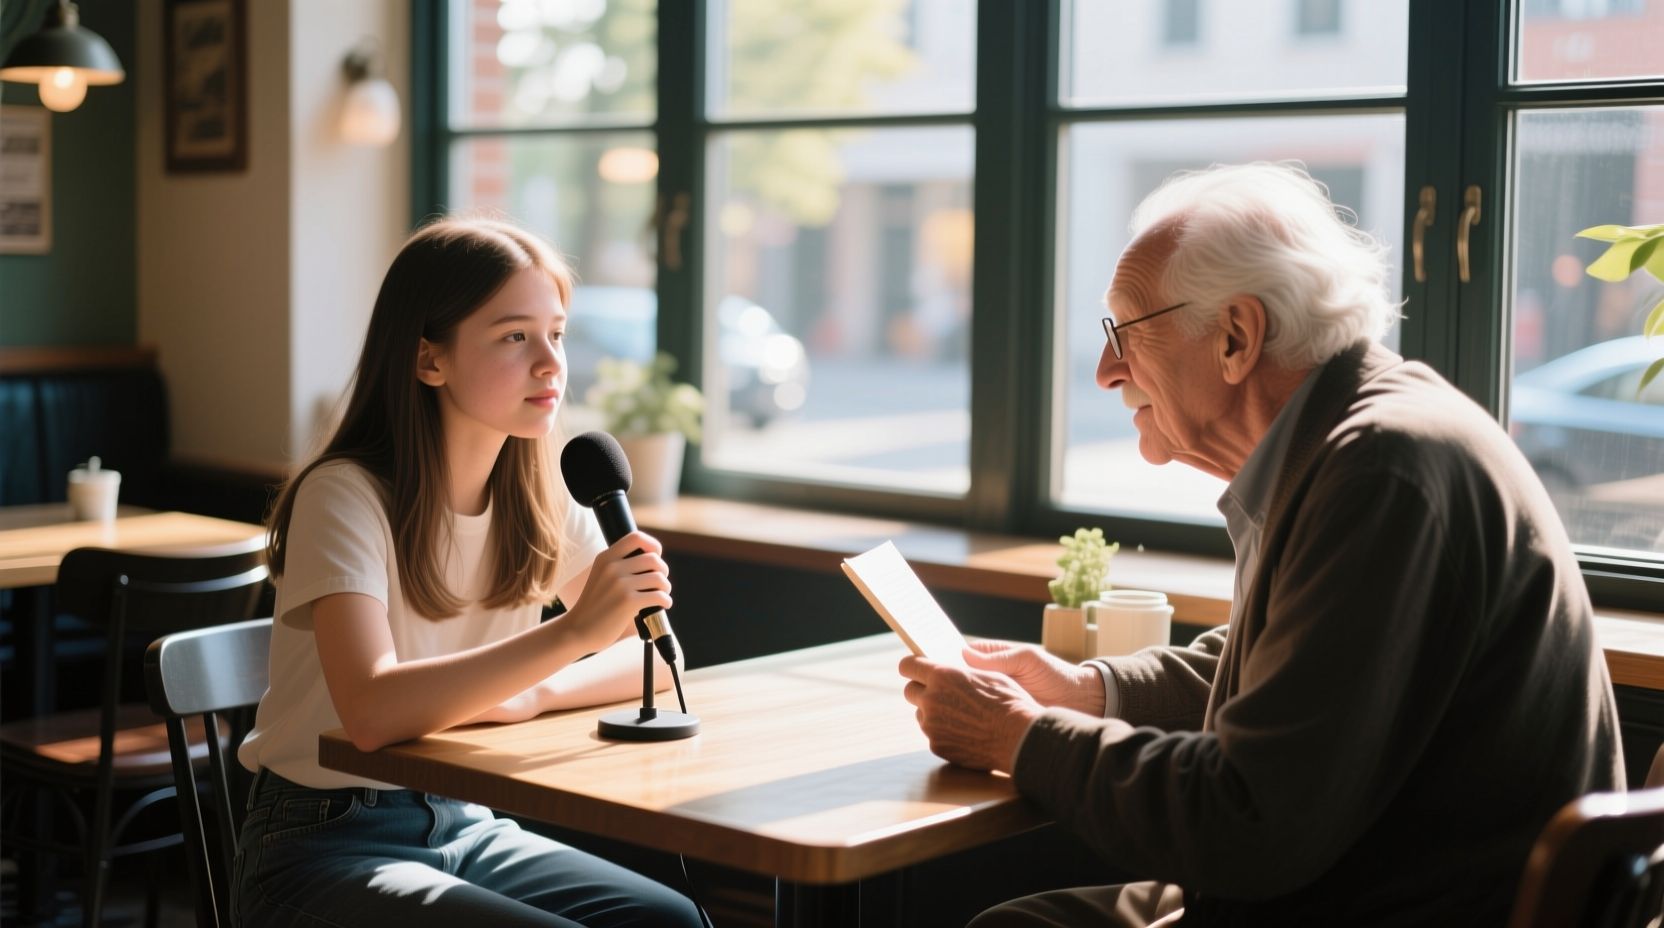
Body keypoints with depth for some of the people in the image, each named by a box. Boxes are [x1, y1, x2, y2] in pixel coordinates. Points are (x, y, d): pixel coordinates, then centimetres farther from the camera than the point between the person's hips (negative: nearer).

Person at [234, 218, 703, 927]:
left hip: (462, 827, 5)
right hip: (322, 842, -5)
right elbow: (372, 711, -32)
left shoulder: (541, 501, 1)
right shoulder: (345, 497, -18)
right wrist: (572, 632, -37)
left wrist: (534, 695, -18)